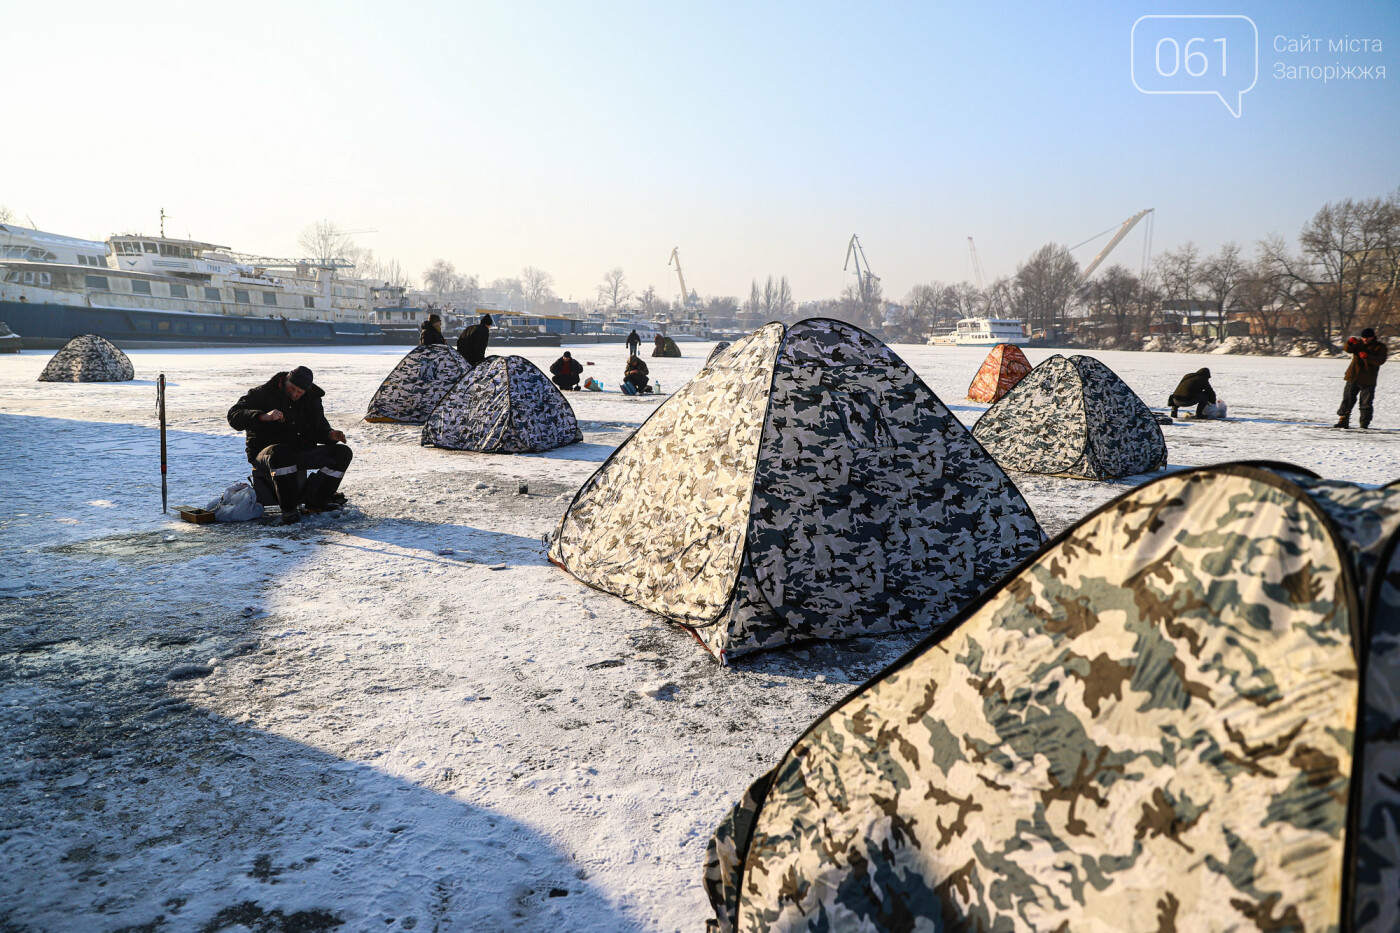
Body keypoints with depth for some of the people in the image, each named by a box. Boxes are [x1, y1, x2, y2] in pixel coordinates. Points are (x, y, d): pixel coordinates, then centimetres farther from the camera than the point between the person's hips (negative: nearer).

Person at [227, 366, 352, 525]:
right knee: (280, 453, -43)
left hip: (301, 452, 5)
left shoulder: (312, 399, 9)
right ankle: (288, 509, -34)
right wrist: (263, 416, -36)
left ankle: (315, 501, -9)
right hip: (265, 452, -5)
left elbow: (320, 429, 16)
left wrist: (330, 435, -9)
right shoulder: (262, 394, -8)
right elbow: (234, 416, -18)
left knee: (343, 452, -11)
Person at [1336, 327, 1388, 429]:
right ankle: (1343, 421, 8)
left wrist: (1367, 357, -29)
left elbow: (1381, 360, -14)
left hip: (1368, 381, -2)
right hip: (1353, 377, 3)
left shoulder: (1380, 347, 2)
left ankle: (1364, 424, 5)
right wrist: (1350, 342, -30)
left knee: (1366, 404, -1)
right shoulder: (1358, 343, 10)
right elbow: (1348, 350, -9)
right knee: (1347, 400, 2)